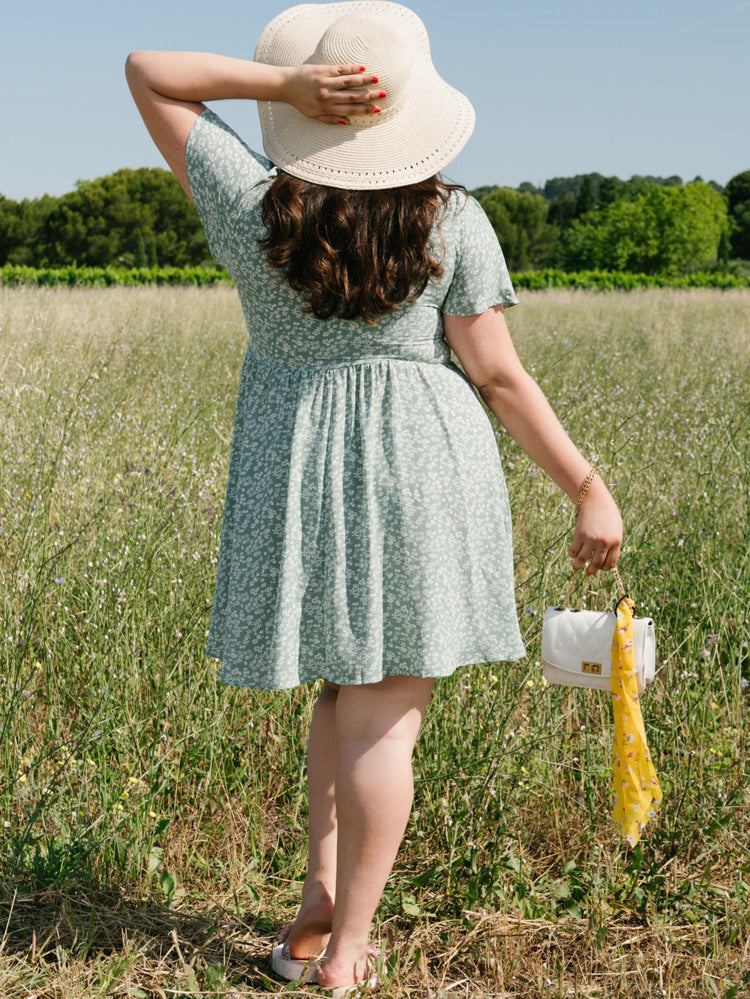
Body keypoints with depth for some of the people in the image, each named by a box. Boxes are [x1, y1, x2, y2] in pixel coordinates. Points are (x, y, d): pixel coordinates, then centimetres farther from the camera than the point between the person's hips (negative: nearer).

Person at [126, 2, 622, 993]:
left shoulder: (254, 204, -3)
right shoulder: (450, 219, -7)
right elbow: (498, 376, -9)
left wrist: (283, 81, -9)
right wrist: (589, 487, -2)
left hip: (292, 463, 3)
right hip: (420, 464, -3)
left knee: (352, 685, 22)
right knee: (386, 711, 4)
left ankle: (319, 903, 21)